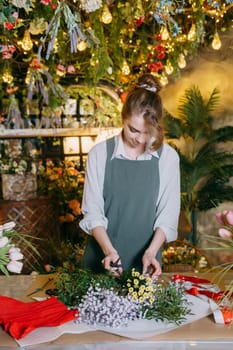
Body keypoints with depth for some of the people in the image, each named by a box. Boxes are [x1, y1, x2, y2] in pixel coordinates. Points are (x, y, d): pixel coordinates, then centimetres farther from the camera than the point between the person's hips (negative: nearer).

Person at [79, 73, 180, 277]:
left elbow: (168, 214, -5)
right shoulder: (100, 154, -7)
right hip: (102, 260, 0)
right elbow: (92, 211, -7)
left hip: (145, 261, 0)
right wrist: (108, 250, -19)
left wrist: (151, 251, -18)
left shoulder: (168, 157, -6)